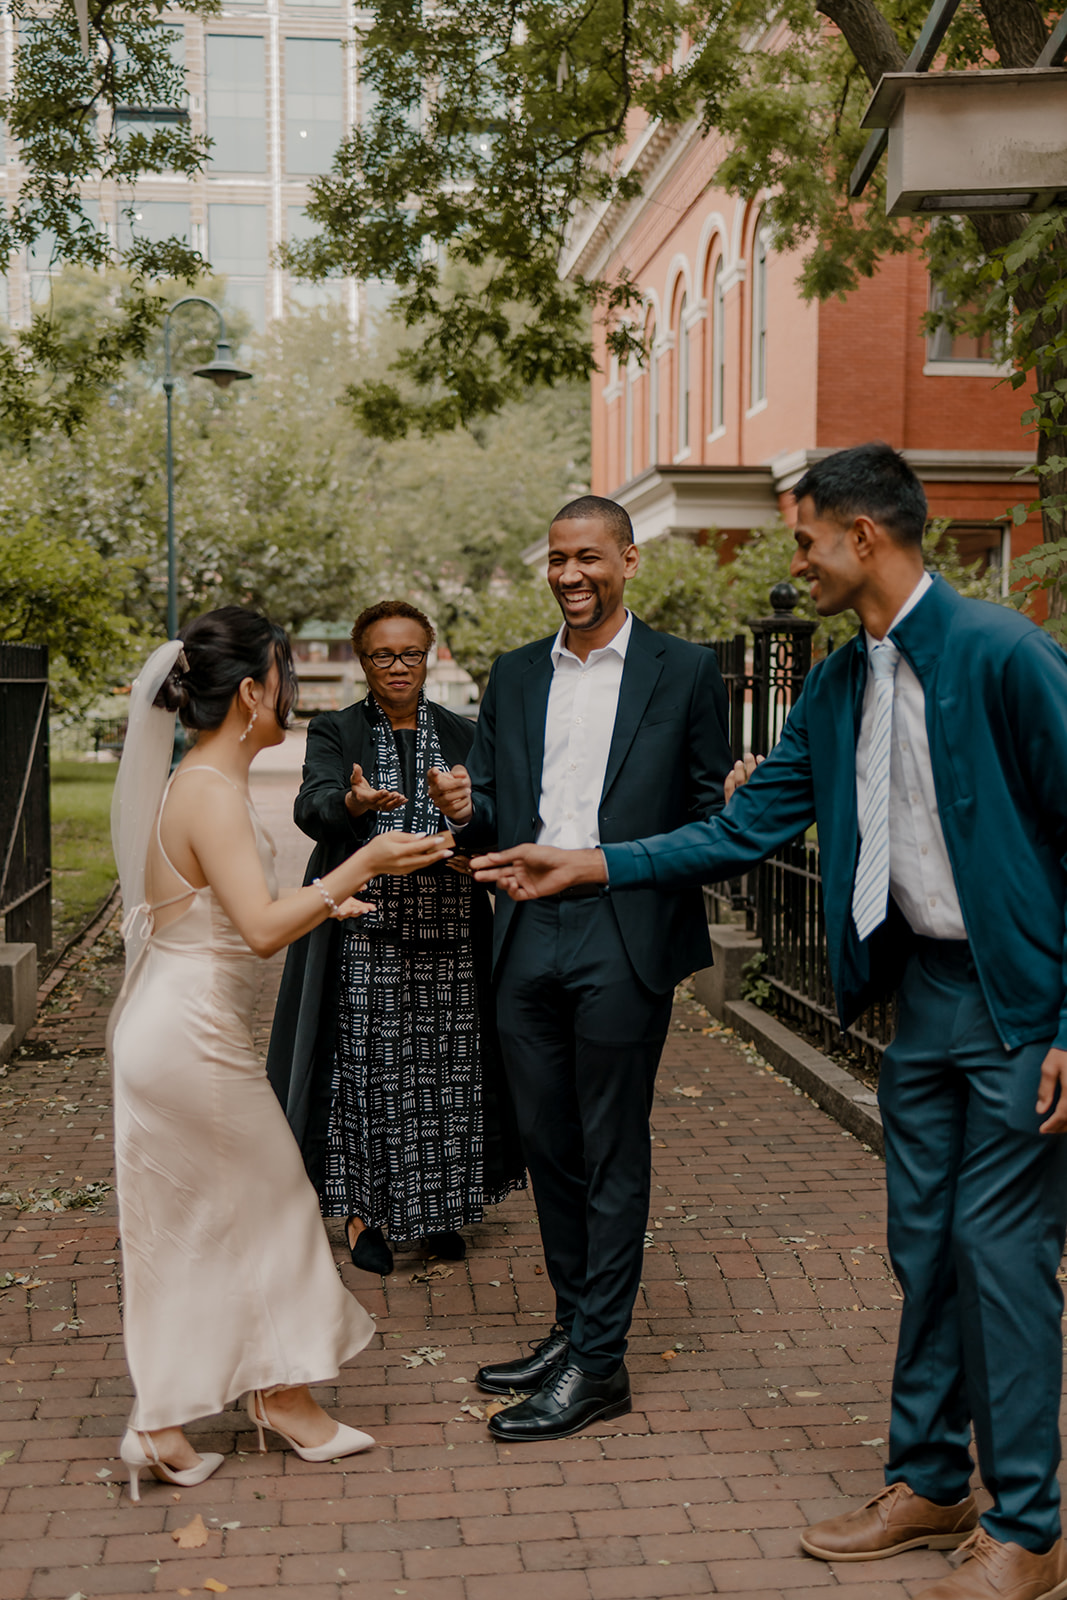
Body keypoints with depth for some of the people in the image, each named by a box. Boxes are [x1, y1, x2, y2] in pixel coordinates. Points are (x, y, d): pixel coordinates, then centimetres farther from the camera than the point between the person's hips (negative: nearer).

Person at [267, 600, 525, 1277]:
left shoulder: (463, 734, 12)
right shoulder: (335, 732, 4)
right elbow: (312, 806, -15)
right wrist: (352, 802, -37)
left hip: (446, 931, 2)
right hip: (364, 931, -2)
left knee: (444, 1067, 6)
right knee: (367, 1066, -1)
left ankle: (437, 1207, 20)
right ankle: (363, 1212, 12)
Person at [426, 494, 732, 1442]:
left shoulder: (684, 673, 1)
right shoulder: (515, 677, 14)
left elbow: (709, 813, 1)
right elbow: (494, 813, 13)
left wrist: (734, 808, -20)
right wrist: (466, 810, -8)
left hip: (624, 943, -5)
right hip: (529, 942, 5)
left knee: (613, 1156, 2)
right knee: (549, 1146, 14)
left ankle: (599, 1365, 12)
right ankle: (574, 1327, 30)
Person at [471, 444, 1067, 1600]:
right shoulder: (838, 687, 8)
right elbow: (747, 830, 11)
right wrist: (589, 866, 6)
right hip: (923, 994, 7)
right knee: (925, 1250, 15)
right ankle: (927, 1483, 32)